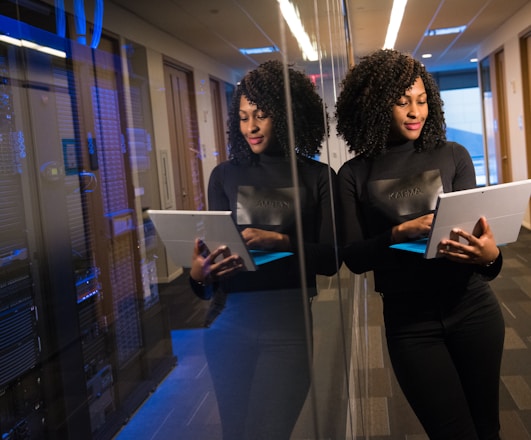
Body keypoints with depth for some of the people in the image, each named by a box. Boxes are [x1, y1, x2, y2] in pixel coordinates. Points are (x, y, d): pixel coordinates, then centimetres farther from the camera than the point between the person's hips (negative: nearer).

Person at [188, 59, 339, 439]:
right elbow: (214, 248, 6)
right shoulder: (225, 176, 8)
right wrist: (199, 275, -16)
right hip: (231, 321, 3)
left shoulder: (318, 176, 3)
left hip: (290, 321, -2)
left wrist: (280, 241, -19)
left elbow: (330, 259, -3)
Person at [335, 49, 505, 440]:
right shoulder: (355, 175, -2)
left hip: (472, 309, 2)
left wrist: (490, 256, -26)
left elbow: (475, 230, -3)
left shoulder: (453, 156, 1)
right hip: (409, 321, -1)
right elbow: (353, 257, -6)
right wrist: (403, 232, -22)